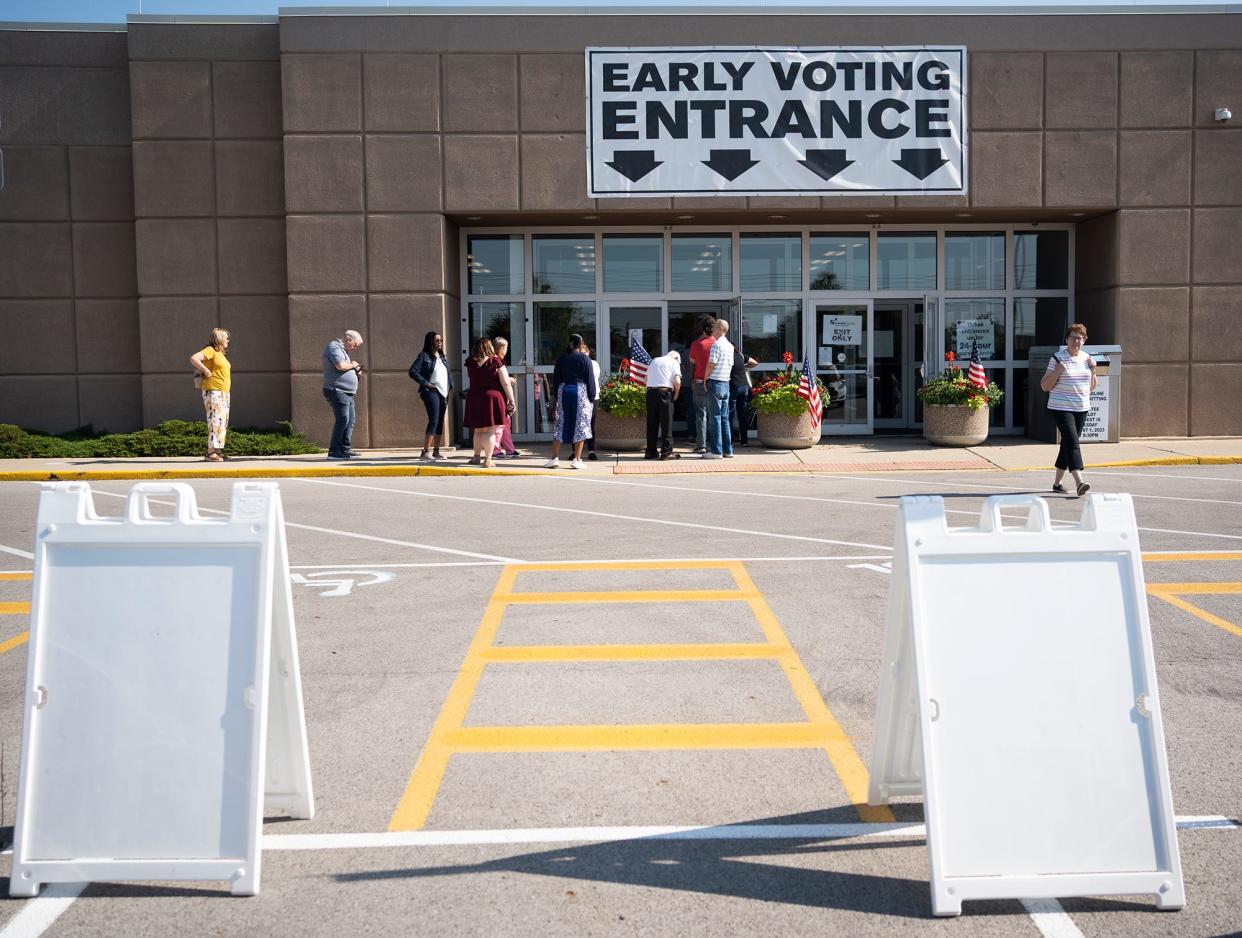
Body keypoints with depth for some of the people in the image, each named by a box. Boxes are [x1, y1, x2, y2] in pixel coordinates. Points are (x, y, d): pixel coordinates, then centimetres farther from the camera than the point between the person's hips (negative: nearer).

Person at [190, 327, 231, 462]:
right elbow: (193, 358, -22)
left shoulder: (221, 353, 18)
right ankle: (211, 452, -17)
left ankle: (218, 450, 13)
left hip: (224, 392, 9)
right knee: (215, 420, -15)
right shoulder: (210, 350, -9)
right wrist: (206, 371, -19)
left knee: (223, 421, 9)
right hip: (212, 391, -9)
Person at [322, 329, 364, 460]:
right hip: (337, 391, -11)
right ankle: (334, 451, -13)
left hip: (346, 393, 11)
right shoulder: (334, 347, -11)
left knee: (350, 421, 11)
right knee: (342, 420, -14)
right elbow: (340, 365, -27)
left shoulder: (342, 349, 21)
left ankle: (345, 449, 16)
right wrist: (352, 365, -9)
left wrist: (355, 370, 9)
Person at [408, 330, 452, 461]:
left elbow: (449, 373, 27)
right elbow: (413, 371, -12)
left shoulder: (442, 357, 17)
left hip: (443, 393, 8)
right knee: (434, 421, -17)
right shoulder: (424, 356, -4)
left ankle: (436, 451, 16)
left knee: (440, 422, 9)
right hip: (432, 392, -8)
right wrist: (425, 383, -15)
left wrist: (450, 387, 12)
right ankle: (425, 452, -19)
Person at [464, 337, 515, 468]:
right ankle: (487, 460, -1)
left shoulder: (470, 363, 5)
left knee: (478, 430, 16)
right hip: (492, 397, -4)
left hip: (473, 397, 4)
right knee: (490, 430, 0)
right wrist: (511, 401, -1)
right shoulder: (496, 362, -7)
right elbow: (506, 384, -8)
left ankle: (477, 456, 21)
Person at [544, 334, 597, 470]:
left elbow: (556, 378, 9)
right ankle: (577, 460, -1)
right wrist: (592, 397, 3)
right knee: (580, 424, 1)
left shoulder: (561, 358, 5)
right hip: (580, 392, -3)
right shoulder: (585, 359, -3)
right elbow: (590, 380, -3)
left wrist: (555, 395, 15)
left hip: (564, 391, 3)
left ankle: (555, 457, 2)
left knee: (560, 424, 7)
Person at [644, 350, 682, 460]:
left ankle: (651, 451, 13)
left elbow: (646, 378, 19)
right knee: (666, 423, 0)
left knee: (652, 423, 10)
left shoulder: (654, 361, 23)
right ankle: (666, 452, -1)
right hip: (664, 392, -5)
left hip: (650, 392, 5)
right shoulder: (674, 362, 6)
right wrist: (676, 394, 6)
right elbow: (677, 381, -7)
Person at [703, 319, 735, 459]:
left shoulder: (716, 344, -12)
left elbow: (711, 364, -14)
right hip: (726, 382, 8)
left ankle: (716, 451, -6)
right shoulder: (730, 346, 13)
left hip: (715, 382, -8)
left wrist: (705, 379, -3)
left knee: (714, 417, -5)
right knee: (725, 417, 10)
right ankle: (728, 450, 10)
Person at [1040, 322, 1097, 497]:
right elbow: (1045, 386, -6)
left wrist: (1093, 370, 0)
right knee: (1072, 443, -17)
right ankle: (1079, 482, -27)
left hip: (1081, 408, 6)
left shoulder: (1087, 358, 11)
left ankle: (1057, 483, 21)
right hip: (1061, 408, -6)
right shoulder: (1057, 358, -6)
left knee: (1068, 444, 11)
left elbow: (1092, 387, 16)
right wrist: (1057, 371, -20)